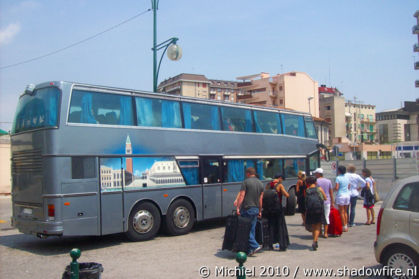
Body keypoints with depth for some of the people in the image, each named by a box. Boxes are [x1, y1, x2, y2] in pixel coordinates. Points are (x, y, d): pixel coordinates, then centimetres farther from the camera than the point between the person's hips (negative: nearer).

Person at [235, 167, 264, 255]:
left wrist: (238, 207, -12)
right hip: (256, 209, 6)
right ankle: (250, 250, 12)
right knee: (252, 229, 10)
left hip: (247, 209, -6)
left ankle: (255, 246, -8)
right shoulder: (260, 183, 12)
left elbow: (241, 196, -13)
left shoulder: (246, 182, -7)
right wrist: (260, 211, 18)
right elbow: (260, 199, 13)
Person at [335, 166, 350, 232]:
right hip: (347, 195, 6)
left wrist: (334, 188, 5)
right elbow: (348, 187, 16)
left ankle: (344, 227, 0)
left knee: (341, 212, 0)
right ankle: (346, 226, 15)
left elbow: (336, 188, -16)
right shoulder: (347, 177, 8)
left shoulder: (338, 178, -11)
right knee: (345, 212, 13)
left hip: (341, 195, -6)